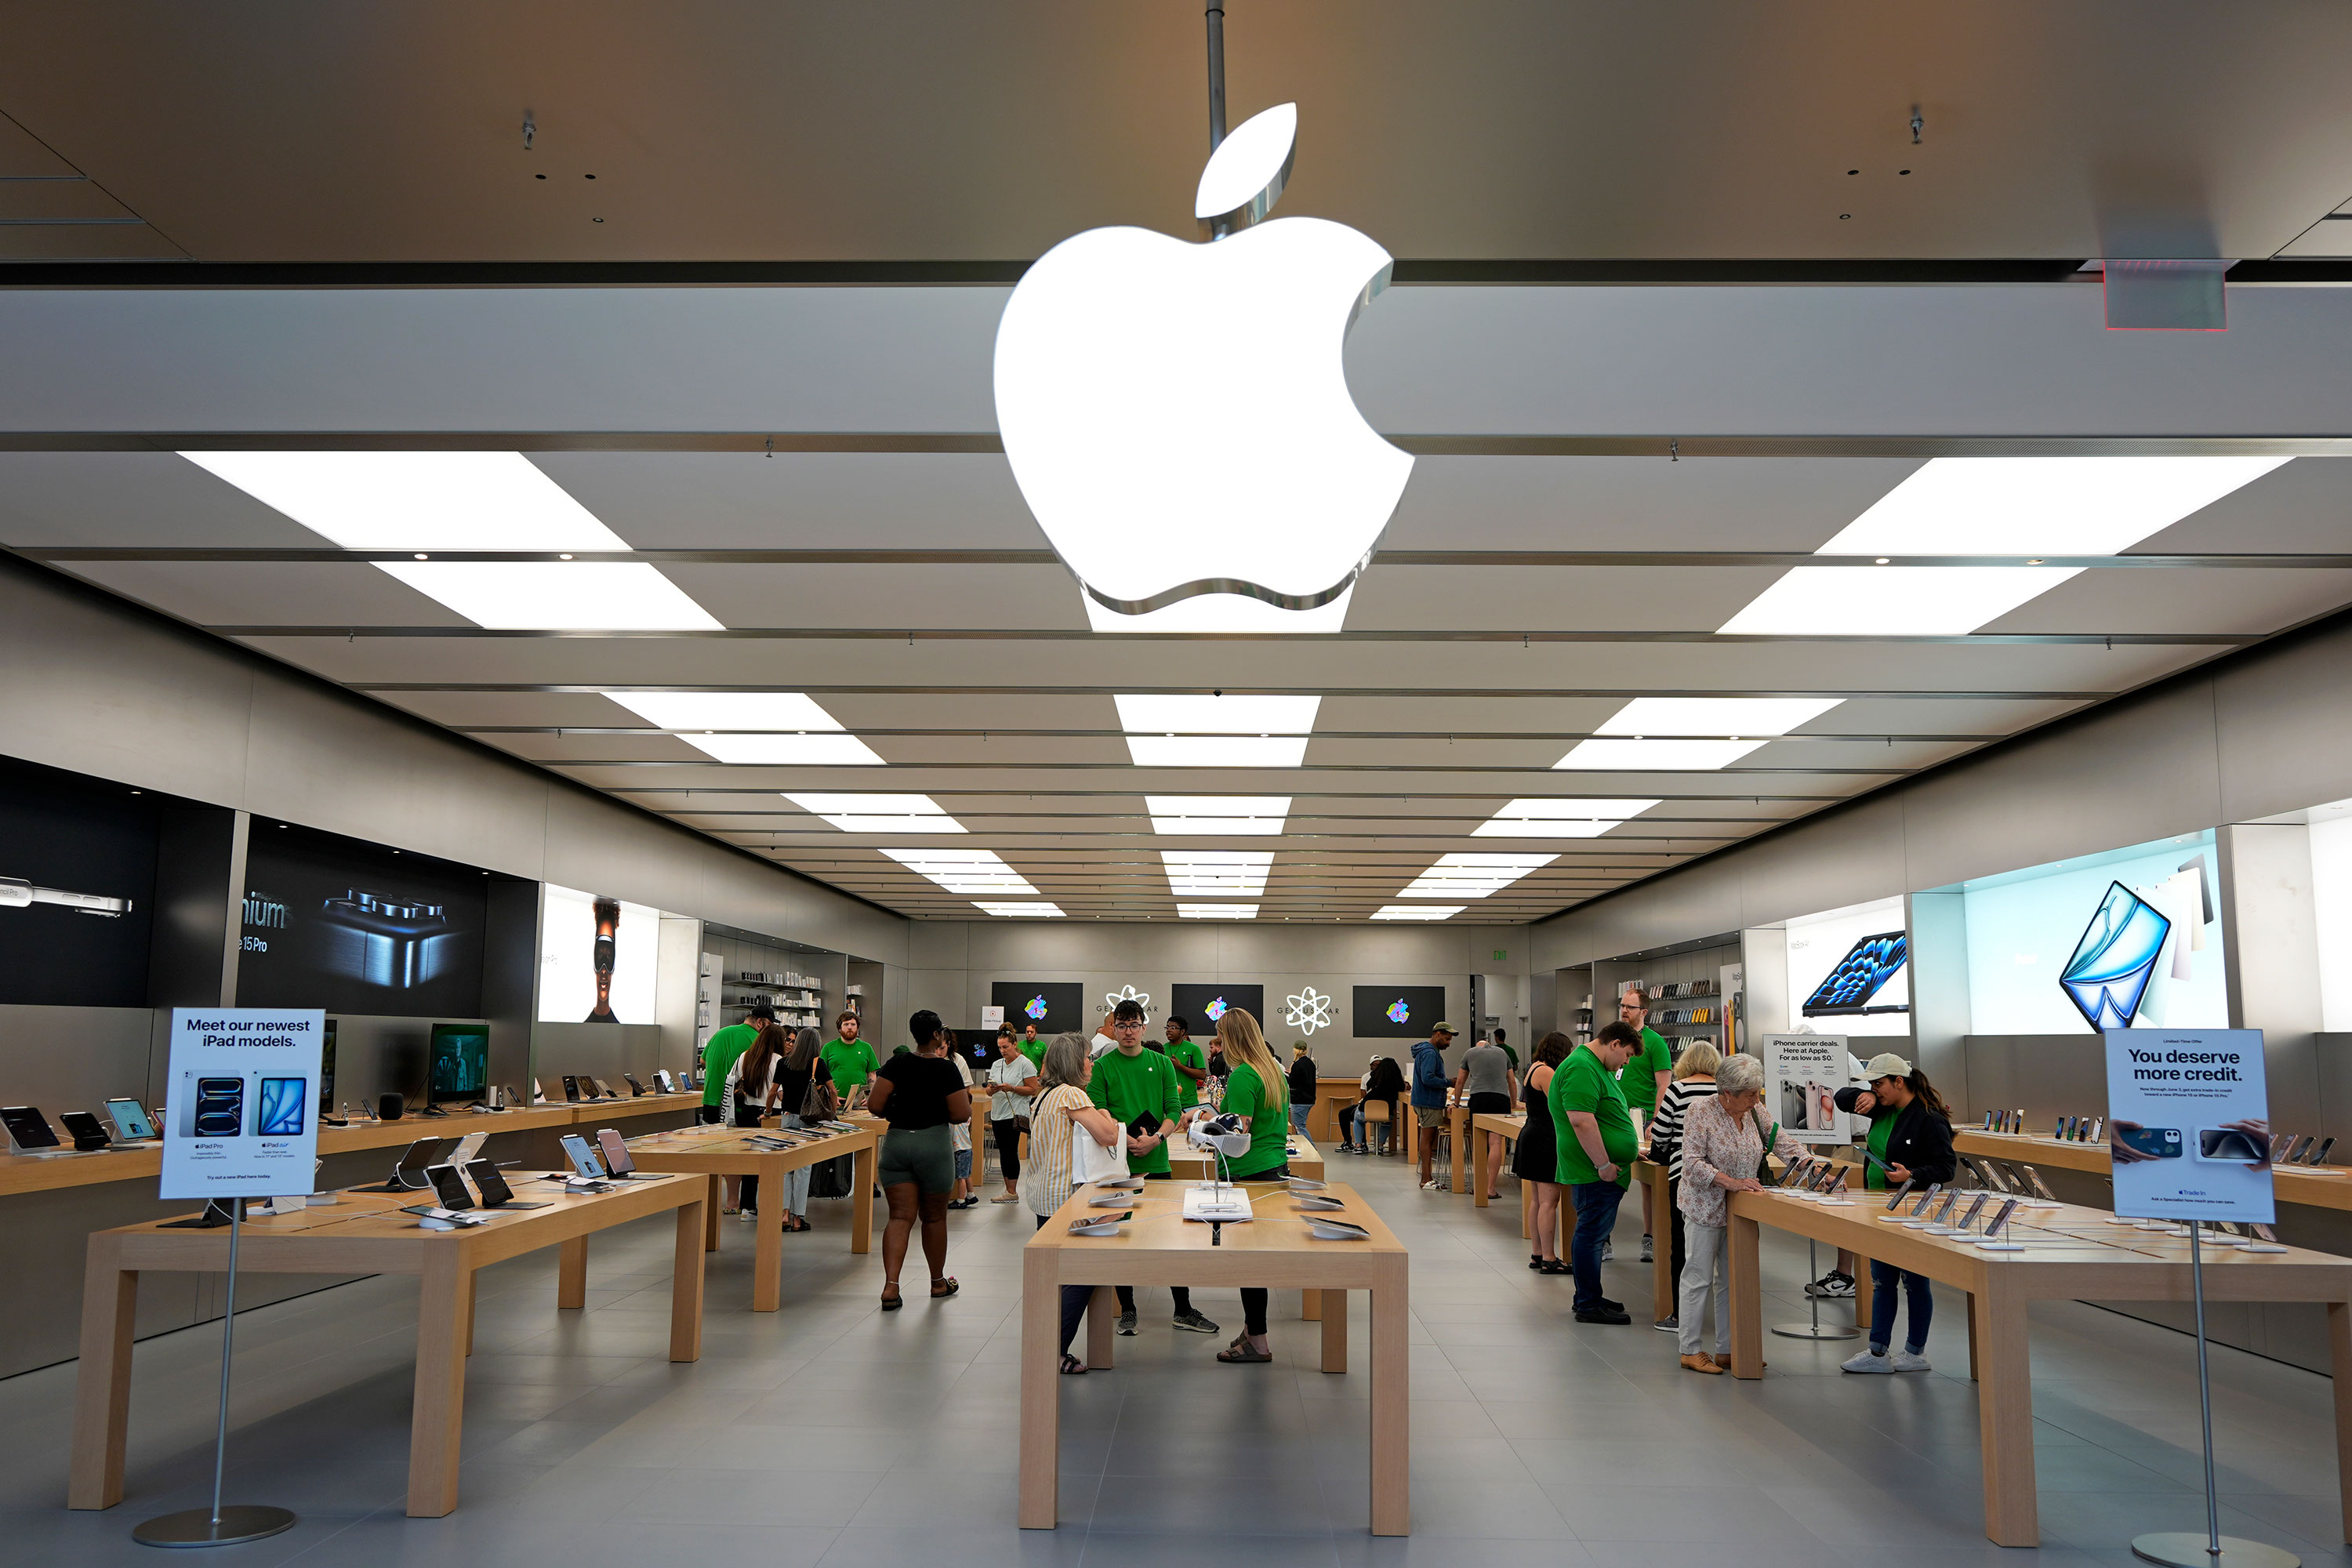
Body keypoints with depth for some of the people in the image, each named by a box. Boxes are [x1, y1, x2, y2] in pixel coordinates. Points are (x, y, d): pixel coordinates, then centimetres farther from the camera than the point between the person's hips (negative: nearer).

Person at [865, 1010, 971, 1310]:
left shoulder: (897, 1064, -1)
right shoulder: (946, 1069, -10)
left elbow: (875, 1106, -5)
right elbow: (961, 1115, -11)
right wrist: (967, 1098, 10)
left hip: (896, 1142, 3)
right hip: (933, 1144, -2)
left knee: (900, 1216, 2)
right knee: (934, 1216, 14)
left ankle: (891, 1285, -13)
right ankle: (938, 1282, 28)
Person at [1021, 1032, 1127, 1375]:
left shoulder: (1044, 1096, 14)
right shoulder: (1073, 1095, -15)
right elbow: (1109, 1137, -22)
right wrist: (1105, 1116, -2)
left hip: (1041, 1196, 10)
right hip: (1063, 1198, -10)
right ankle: (1054, 1353, -4)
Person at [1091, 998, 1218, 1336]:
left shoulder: (1162, 1063, 6)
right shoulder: (1102, 1067, 0)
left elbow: (1174, 1109, 2)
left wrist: (1156, 1138, -15)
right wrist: (1129, 1141, -19)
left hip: (1156, 1162, 2)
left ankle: (1184, 1310, 15)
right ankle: (1127, 1310, 18)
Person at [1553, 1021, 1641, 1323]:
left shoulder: (1598, 1068, 18)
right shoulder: (1582, 1069, -18)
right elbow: (1582, 1121, -25)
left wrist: (1626, 1150, 26)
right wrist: (1604, 1164, -22)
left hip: (1599, 1171, 11)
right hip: (1596, 1171, -11)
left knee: (1592, 1232, 16)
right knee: (1591, 1234, -4)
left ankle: (1587, 1296, 25)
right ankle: (1589, 1306, 2)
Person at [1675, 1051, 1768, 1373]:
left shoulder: (1752, 1111, 3)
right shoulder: (1700, 1110, -15)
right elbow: (1692, 1163, -18)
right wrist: (1731, 1182, -26)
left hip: (1740, 1209, 6)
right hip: (1705, 1207, -6)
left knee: (1732, 1281, 10)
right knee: (1699, 1278, -1)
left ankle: (1727, 1350, 18)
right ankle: (1690, 1350, 8)